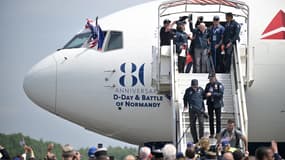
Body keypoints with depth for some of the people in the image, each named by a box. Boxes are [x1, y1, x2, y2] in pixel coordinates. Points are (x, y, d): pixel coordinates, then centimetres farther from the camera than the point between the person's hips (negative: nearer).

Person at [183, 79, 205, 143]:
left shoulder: (200, 89, 2)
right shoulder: (188, 90, 0)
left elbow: (204, 97, 17)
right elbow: (185, 98, 14)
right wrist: (185, 106, 4)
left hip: (200, 110, 0)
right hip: (192, 111, 0)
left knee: (201, 124, -7)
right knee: (192, 125, 3)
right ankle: (195, 140, 12)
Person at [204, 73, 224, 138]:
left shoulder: (219, 85, -6)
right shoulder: (208, 85, 9)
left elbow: (221, 94, -17)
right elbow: (205, 93, 19)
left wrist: (211, 94, -24)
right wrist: (206, 95, -5)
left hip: (217, 103, -4)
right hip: (210, 103, 4)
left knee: (218, 118, 0)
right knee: (211, 118, 5)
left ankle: (218, 133, 6)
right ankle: (212, 133, 11)